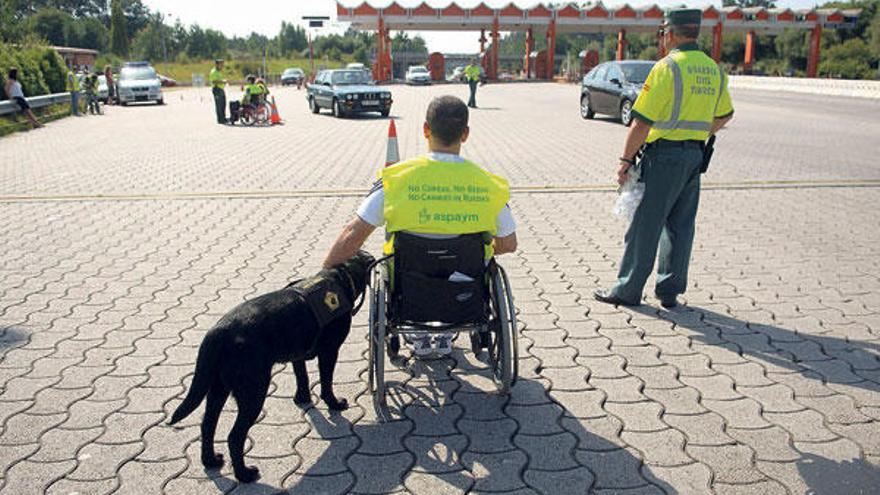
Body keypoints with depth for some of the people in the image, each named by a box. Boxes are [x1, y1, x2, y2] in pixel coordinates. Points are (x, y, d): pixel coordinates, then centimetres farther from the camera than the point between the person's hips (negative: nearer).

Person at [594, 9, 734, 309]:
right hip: (695, 155, 8)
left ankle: (628, 290, 9)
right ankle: (670, 291, 19)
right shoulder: (714, 69, 11)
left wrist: (626, 160, -10)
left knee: (645, 226, 0)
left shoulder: (667, 67, -13)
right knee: (680, 226, 12)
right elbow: (725, 115, 23)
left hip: (665, 156, -7)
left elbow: (642, 121, -16)